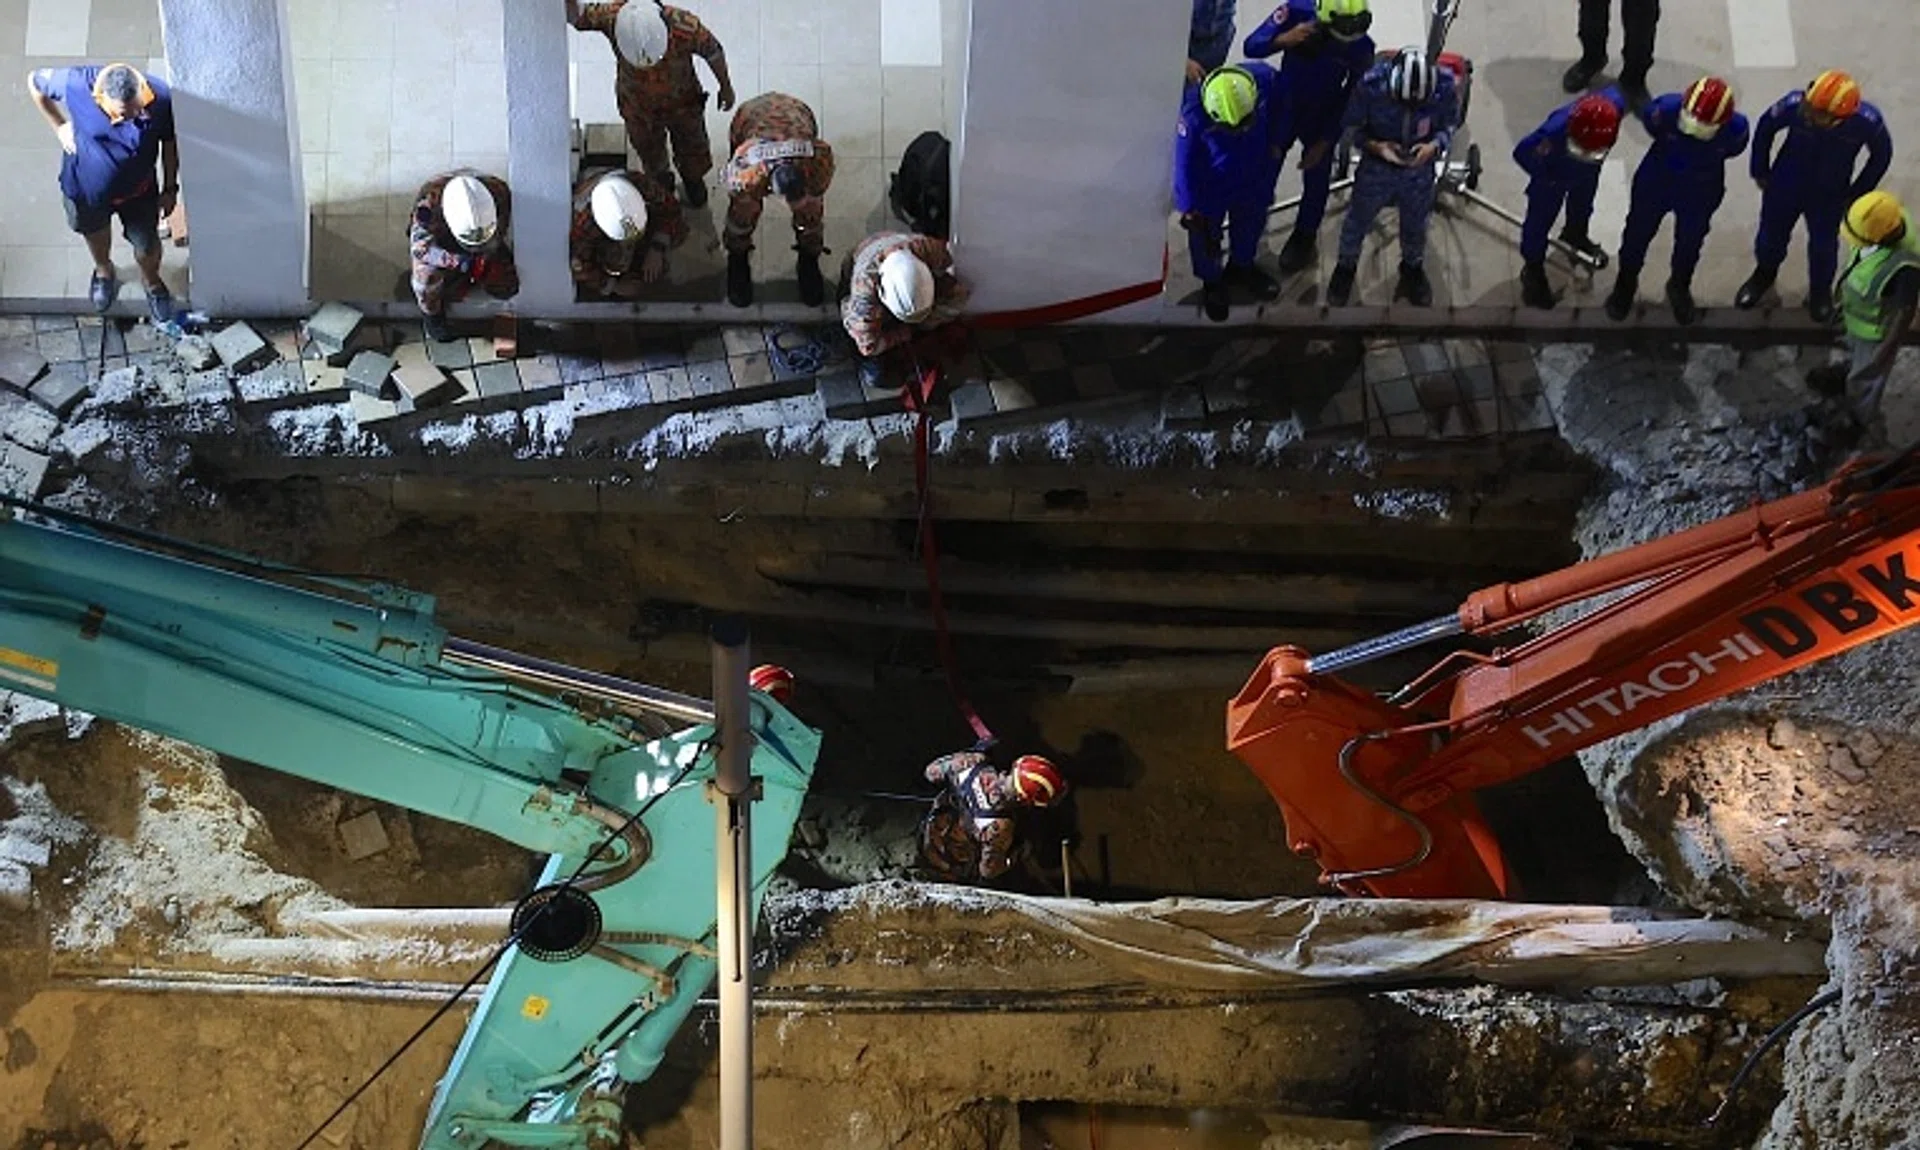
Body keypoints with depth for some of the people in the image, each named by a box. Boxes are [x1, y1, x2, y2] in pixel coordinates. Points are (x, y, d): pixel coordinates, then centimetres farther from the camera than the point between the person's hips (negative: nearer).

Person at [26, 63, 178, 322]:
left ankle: (152, 283, 54)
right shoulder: (76, 84, -35)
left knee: (147, 246, 19)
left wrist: (170, 188, -2)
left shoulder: (161, 98, -33)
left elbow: (169, 143, -12)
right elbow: (34, 81, -12)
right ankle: (104, 270, 63)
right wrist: (59, 127, -9)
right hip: (85, 186, 0)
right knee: (95, 234, 29)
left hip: (138, 190, 0)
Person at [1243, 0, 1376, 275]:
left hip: (1323, 117, 0)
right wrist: (1285, 39, -46)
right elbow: (1251, 46, -25)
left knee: (1316, 182, 10)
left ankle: (1304, 238, 37)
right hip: (1283, 107, 0)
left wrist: (1325, 141, -12)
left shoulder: (1361, 47, -26)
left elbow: (1352, 98, -14)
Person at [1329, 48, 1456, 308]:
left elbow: (1448, 126, -8)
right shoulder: (1371, 85, -32)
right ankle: (1346, 266, 50)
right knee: (1358, 218, 20)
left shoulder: (1444, 85, -28)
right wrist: (1375, 146, -31)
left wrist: (1435, 146, -29)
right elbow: (1353, 126, -14)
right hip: (1377, 166, -1)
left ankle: (1412, 267, 56)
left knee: (1415, 224, 24)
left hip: (1419, 169, 1)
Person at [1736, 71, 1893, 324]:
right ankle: (1764, 273, 56)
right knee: (1771, 235, 23)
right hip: (1785, 186, 0)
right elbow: (1765, 127, -11)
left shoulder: (1868, 122, -33)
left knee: (1823, 246, 21)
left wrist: (1857, 194, -3)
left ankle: (1821, 290, 51)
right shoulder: (1794, 105, -35)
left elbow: (1881, 154, -10)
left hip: (1829, 196, 0)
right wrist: (1760, 171, 0)